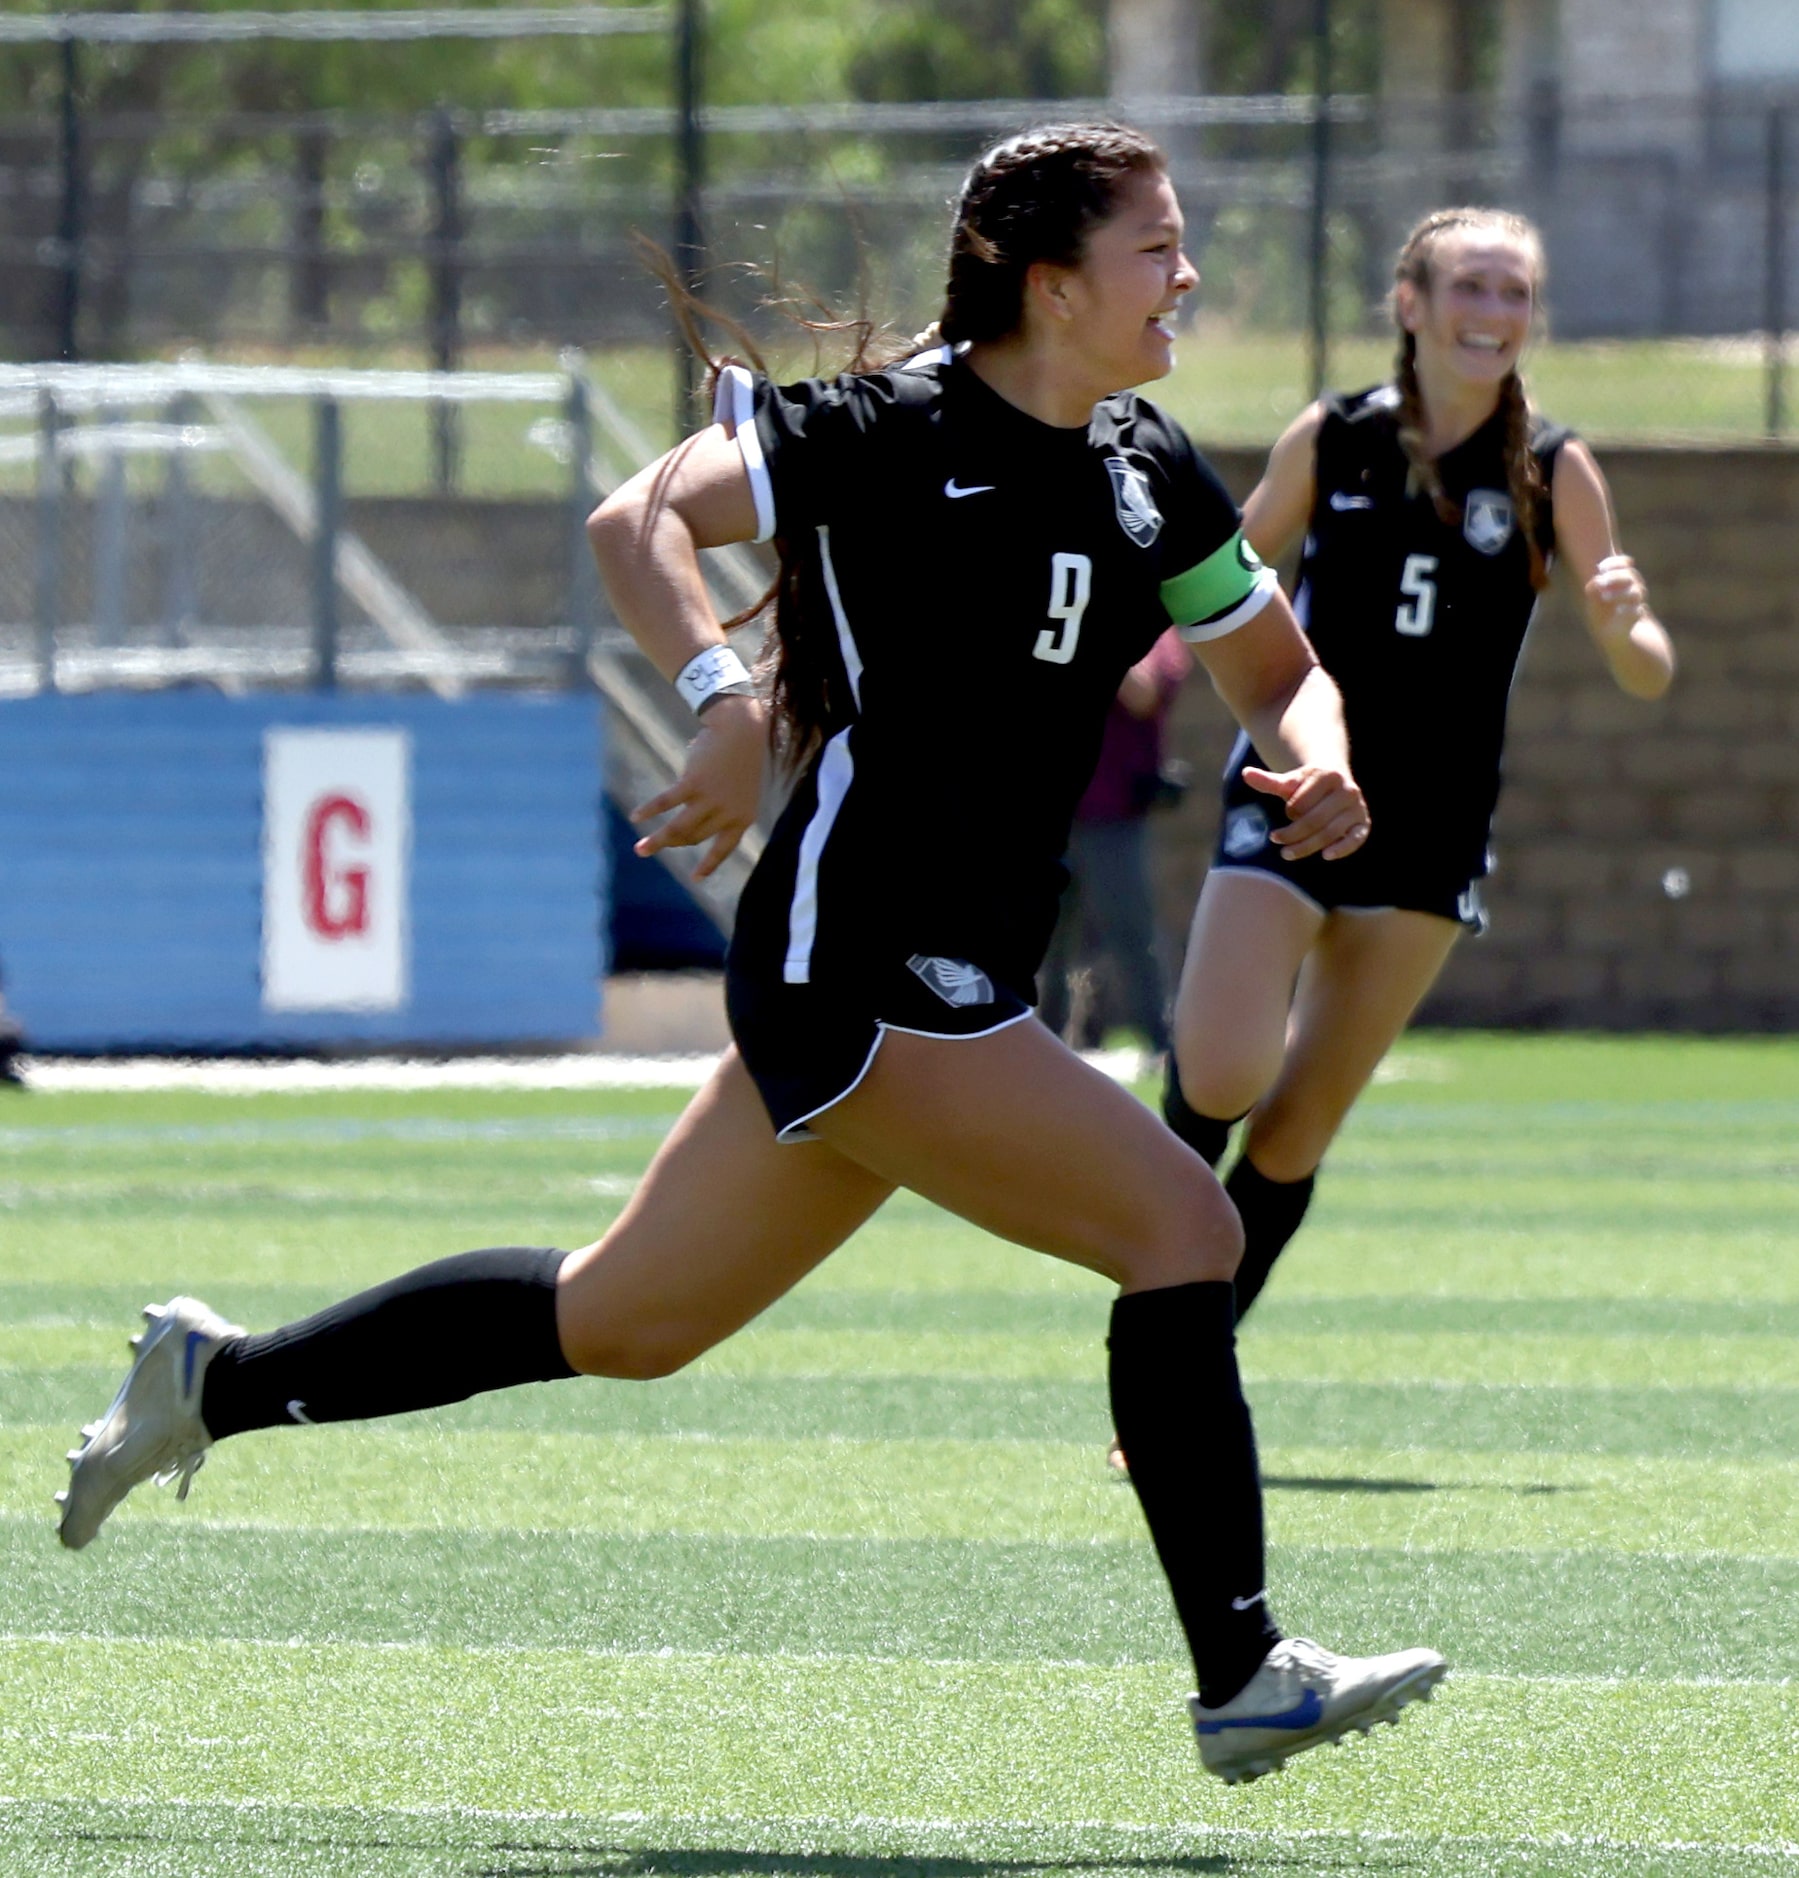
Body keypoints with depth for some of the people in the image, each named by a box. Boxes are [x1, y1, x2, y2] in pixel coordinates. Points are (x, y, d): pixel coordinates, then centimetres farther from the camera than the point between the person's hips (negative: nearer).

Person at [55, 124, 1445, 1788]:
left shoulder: (1147, 478, 11)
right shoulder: (889, 432, -12)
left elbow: (1278, 669, 22)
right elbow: (639, 521, -17)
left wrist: (1315, 762, -1)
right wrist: (726, 696, -34)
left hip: (957, 987, 9)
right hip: (856, 965, -9)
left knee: (622, 1321, 17)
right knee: (1183, 1222, -16)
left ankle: (221, 1380, 31)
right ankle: (1244, 1677, -11)